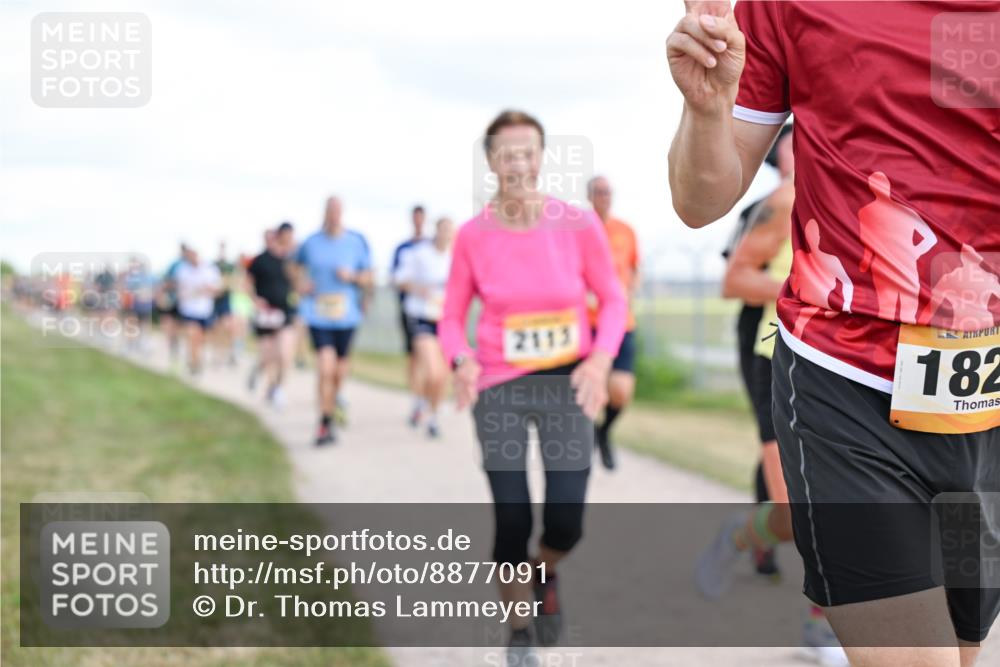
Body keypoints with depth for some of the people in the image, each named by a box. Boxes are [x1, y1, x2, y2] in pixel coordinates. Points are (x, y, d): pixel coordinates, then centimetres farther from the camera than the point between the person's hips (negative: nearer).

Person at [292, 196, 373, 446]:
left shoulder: (357, 242, 1)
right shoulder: (311, 243, 1)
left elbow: (367, 278, 6)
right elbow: (298, 265, 21)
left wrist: (352, 276, -13)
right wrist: (300, 283, 3)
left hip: (346, 315, 1)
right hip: (317, 315, -1)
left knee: (341, 370, 12)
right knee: (326, 369, -14)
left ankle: (334, 400, 45)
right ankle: (325, 424, -6)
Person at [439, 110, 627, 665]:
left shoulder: (578, 224, -10)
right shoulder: (473, 235, -9)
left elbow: (612, 299, 0)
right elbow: (452, 317, 1)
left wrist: (601, 358, -16)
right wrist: (461, 361, -19)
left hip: (568, 384, 0)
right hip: (499, 388, 0)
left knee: (566, 525, 0)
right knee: (512, 524, 0)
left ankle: (543, 577, 38)